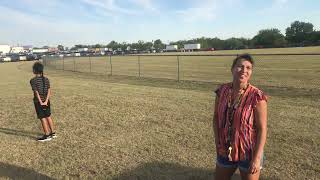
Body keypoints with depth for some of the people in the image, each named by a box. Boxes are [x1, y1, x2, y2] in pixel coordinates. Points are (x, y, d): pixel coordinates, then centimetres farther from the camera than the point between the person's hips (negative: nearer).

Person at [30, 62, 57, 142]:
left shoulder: (33, 80, -11)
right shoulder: (46, 79, 2)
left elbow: (36, 92, -15)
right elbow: (49, 91, -6)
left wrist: (41, 102, -12)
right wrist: (46, 101, -10)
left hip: (38, 102, -5)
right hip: (46, 101, 5)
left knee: (42, 118, 2)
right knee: (48, 116, 15)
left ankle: (47, 135, 8)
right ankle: (53, 133, 23)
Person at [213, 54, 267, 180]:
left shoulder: (257, 97, -18)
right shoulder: (222, 91, -7)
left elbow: (262, 129, -15)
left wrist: (257, 158, -15)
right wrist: (217, 143, -3)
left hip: (248, 153, -4)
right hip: (225, 151, 4)